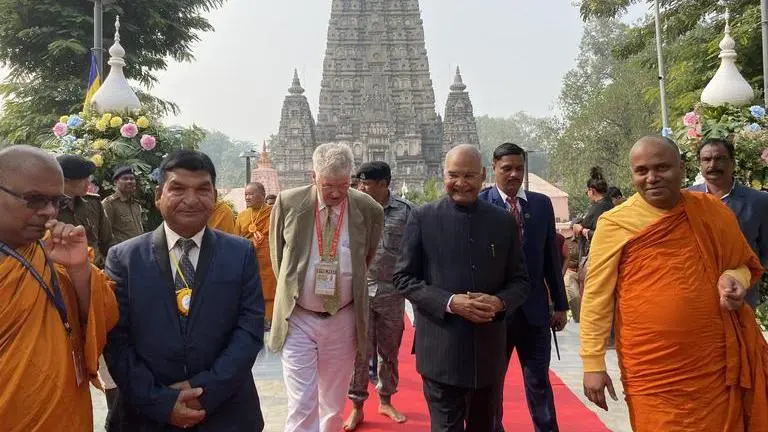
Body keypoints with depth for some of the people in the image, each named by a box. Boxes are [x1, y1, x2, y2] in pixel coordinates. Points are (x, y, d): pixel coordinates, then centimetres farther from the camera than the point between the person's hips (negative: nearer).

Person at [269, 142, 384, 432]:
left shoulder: (369, 210, -7)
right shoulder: (288, 203, -7)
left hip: (343, 320, 1)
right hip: (298, 318, -1)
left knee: (334, 405, 15)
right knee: (302, 406, -3)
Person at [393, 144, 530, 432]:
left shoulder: (504, 221, 5)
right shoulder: (422, 218, -3)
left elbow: (520, 281, 8)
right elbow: (403, 278, -4)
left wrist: (500, 302, -14)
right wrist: (449, 302, -18)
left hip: (489, 350, 3)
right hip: (441, 351, -3)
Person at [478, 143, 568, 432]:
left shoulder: (541, 204, 5)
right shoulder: (480, 204, -7)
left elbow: (551, 257, 8)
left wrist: (560, 304, 8)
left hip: (535, 308, 2)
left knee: (539, 381, 11)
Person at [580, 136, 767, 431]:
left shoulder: (712, 211, 2)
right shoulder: (614, 224, -8)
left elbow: (744, 264, 17)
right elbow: (597, 297, -5)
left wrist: (735, 280, -6)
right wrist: (593, 363, -8)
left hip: (717, 363, 3)